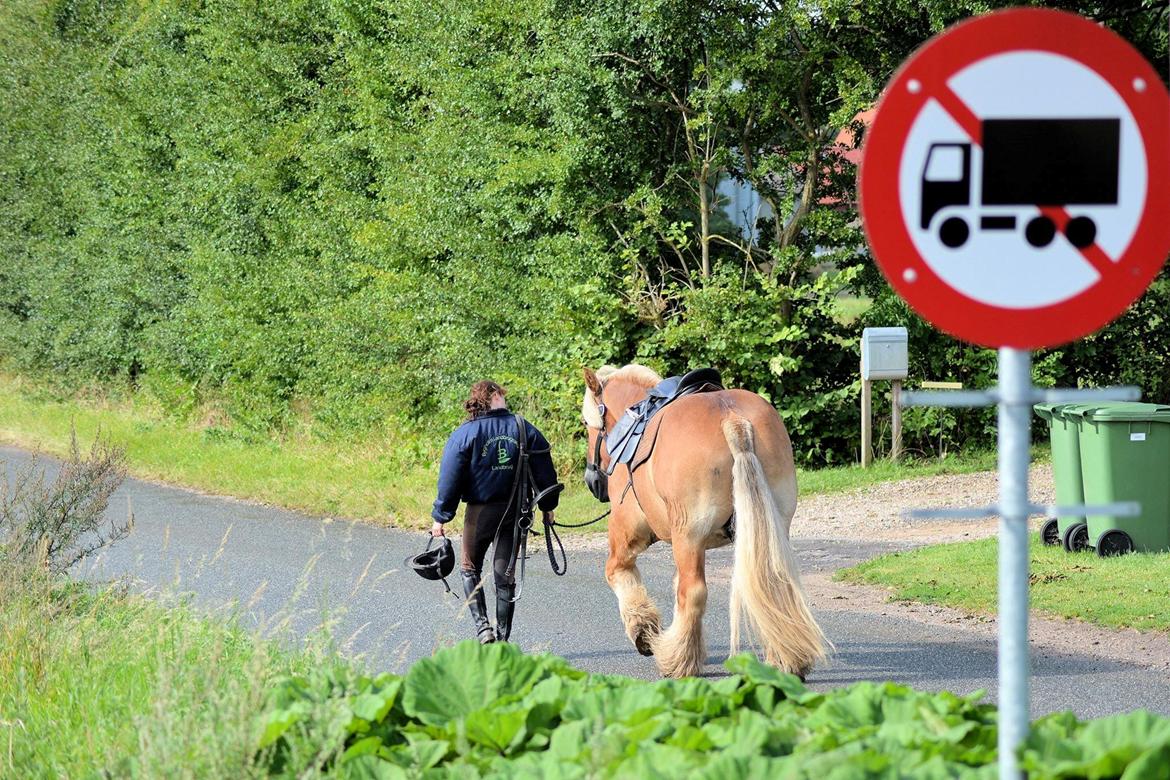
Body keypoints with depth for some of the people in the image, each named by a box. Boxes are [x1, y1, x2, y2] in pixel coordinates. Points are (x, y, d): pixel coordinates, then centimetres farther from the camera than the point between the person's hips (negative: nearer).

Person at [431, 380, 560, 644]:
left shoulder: (464, 434, -8)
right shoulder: (525, 429, -3)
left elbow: (450, 480, -8)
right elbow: (544, 471, 3)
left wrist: (440, 517, -1)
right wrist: (547, 506, 16)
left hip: (480, 512, -2)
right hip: (515, 512, 2)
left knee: (470, 568, 16)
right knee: (505, 574, 8)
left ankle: (482, 625, -1)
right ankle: (503, 638, 7)